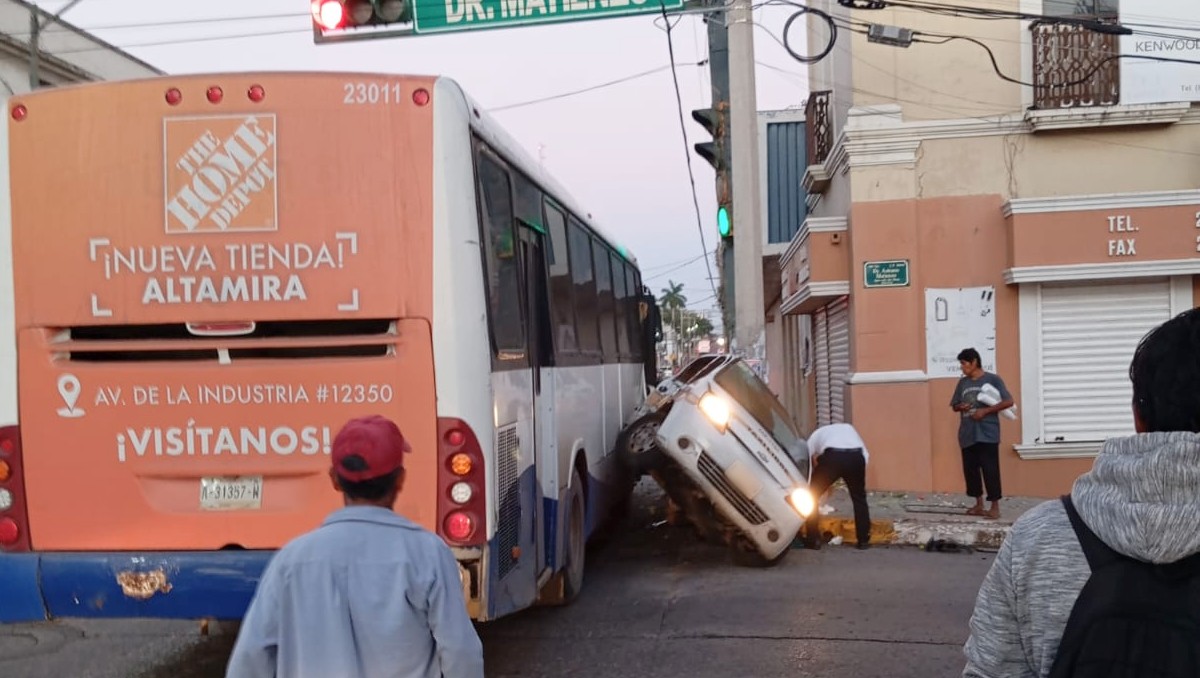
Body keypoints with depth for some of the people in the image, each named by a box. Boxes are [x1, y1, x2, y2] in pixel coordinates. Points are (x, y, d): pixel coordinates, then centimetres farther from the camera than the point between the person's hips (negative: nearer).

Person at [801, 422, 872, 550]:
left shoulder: (816, 435, 35)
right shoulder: (848, 428, 41)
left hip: (832, 456, -2)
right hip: (855, 456, 2)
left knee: (811, 496, 17)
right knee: (859, 498, 25)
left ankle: (813, 540, 18)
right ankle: (864, 540, 27)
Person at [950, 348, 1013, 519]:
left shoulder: (993, 379, -4)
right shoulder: (962, 382, 12)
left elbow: (1008, 402, -10)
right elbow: (954, 406, 19)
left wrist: (985, 410, -16)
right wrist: (961, 407, -5)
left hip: (987, 434, -6)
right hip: (967, 435, 6)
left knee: (990, 470, -6)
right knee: (970, 470, 8)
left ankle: (995, 506, 3)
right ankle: (979, 505, 20)